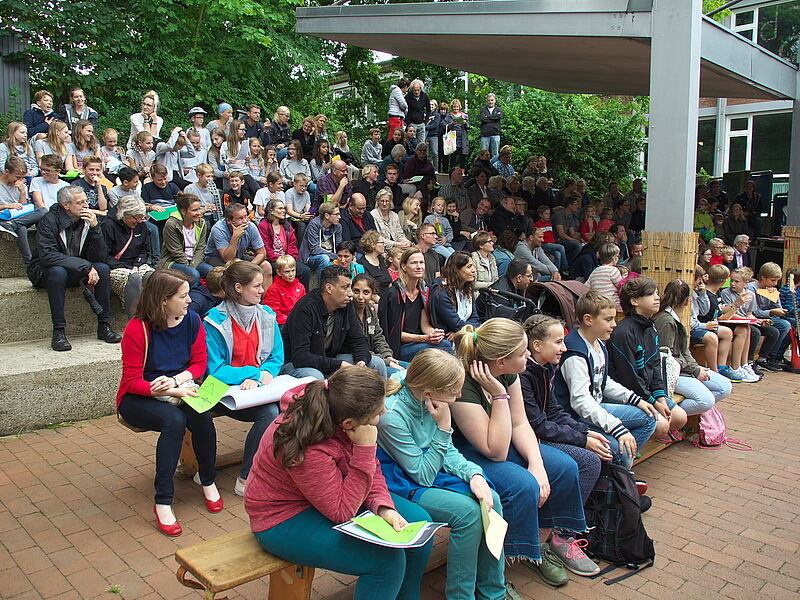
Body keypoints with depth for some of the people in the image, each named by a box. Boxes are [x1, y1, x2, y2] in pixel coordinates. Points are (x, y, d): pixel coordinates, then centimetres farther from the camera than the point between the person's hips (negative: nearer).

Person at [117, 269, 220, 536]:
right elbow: (132, 381, -16)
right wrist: (172, 392, -30)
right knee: (174, 420, -34)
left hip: (180, 390, 4)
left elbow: (199, 363, 2)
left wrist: (175, 380, -18)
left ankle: (208, 481, -5)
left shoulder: (192, 320, -3)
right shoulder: (137, 329, -16)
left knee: (202, 416, -29)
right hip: (137, 399, -3)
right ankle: (163, 502, -24)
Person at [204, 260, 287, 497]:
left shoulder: (267, 315, 6)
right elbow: (215, 371, -13)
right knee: (270, 413, -30)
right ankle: (246, 479, -14)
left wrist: (260, 377, -13)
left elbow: (276, 358, 7)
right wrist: (254, 373, -17)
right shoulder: (216, 321, -11)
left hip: (260, 385, 5)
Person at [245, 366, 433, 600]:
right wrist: (365, 448, -34)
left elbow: (372, 467, -1)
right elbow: (342, 513, -27)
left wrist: (383, 507, -18)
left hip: (334, 495, 8)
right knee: (388, 559, -24)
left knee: (419, 522, 0)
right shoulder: (308, 451, -36)